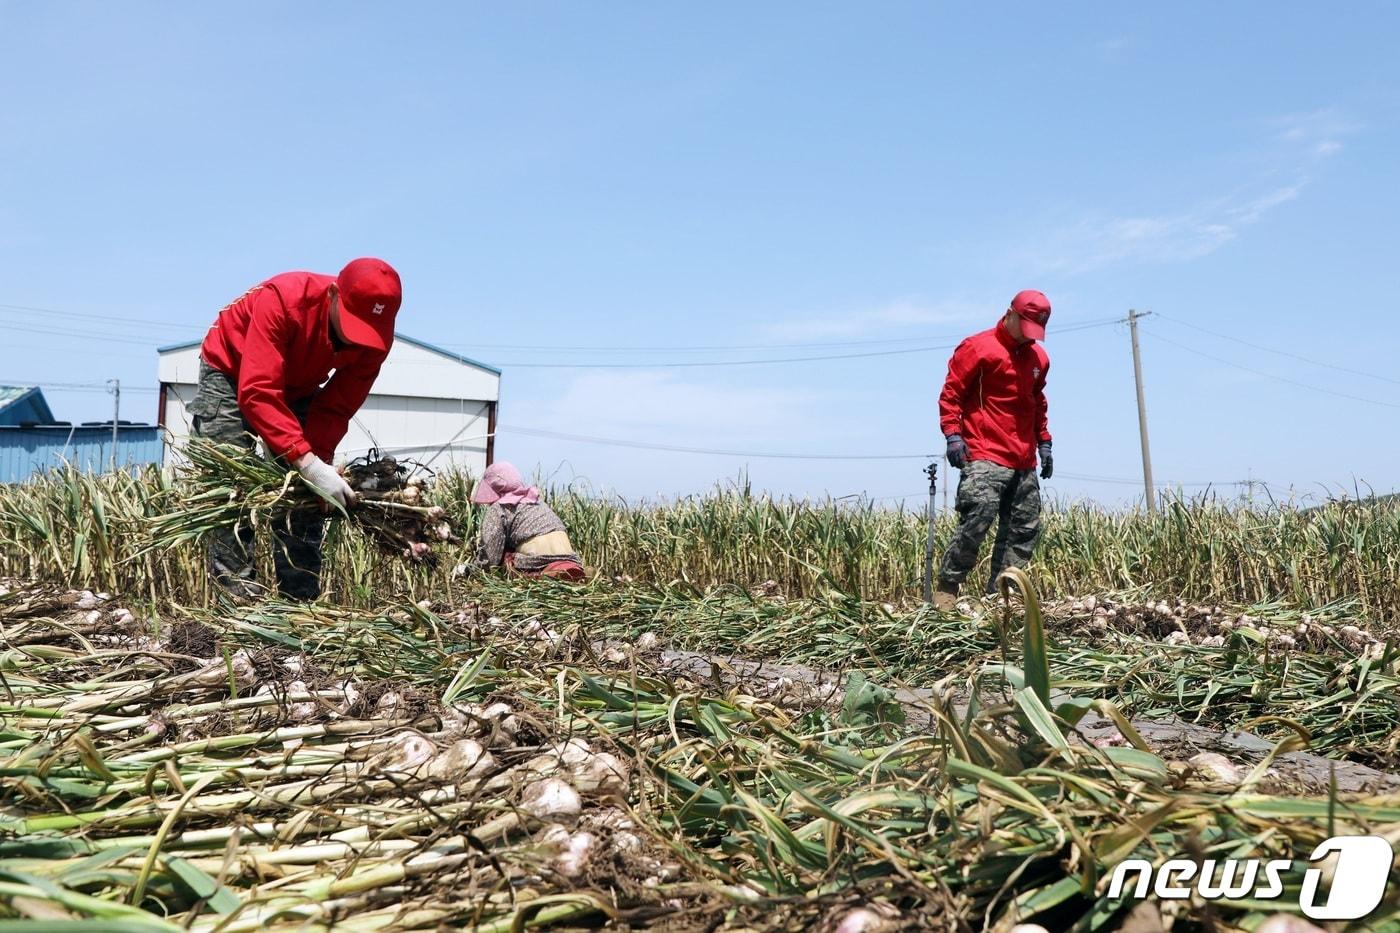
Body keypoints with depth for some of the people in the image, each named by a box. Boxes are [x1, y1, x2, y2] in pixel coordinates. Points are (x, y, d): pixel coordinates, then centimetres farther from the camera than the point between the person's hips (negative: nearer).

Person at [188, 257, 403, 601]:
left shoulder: (374, 339, -26)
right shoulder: (281, 299, -40)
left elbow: (335, 409, -20)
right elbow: (257, 394, -45)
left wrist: (320, 459, -37)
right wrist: (308, 463, -53)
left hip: (298, 388, 4)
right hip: (231, 373, -4)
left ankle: (301, 601, 0)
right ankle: (239, 597, -13)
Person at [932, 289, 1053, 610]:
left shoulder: (1039, 357, 17)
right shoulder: (978, 347, -3)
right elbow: (951, 393, -4)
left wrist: (1044, 443, 22)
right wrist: (952, 434, -14)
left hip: (1025, 462, 8)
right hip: (985, 456, -7)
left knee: (1026, 528, 4)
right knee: (978, 515, -21)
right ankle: (946, 590, -13)